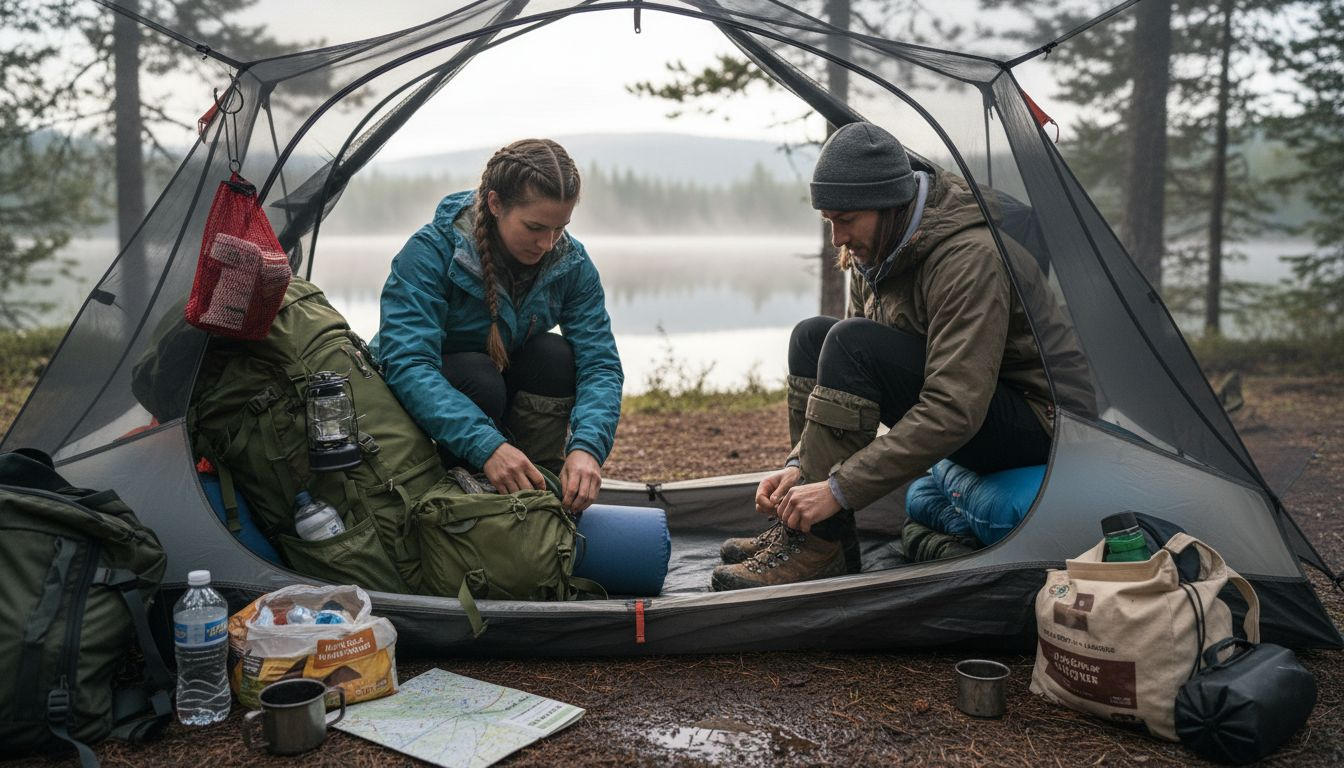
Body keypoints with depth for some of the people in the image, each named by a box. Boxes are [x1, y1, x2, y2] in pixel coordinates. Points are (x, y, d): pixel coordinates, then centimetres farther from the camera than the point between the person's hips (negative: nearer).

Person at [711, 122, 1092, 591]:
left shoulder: (971, 257, -28)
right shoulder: (875, 253, 0)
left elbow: (954, 411, -34)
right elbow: (850, 384, 5)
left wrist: (838, 489, -33)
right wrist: (799, 465, -8)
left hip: (1037, 421, -9)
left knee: (849, 345, -26)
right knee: (812, 338, -2)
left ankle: (816, 546, -20)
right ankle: (802, 528, -2)